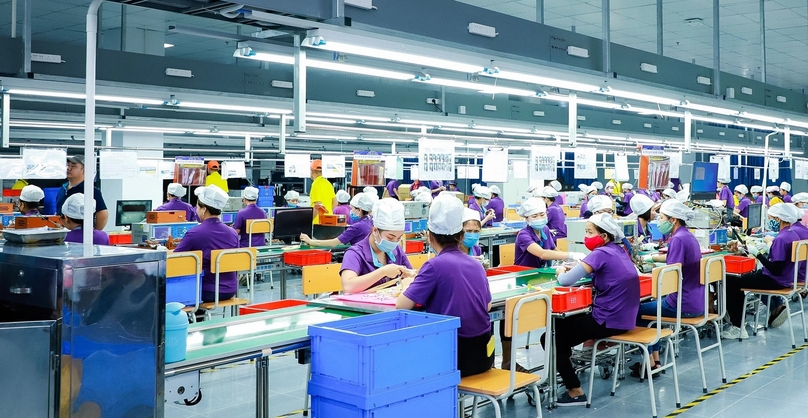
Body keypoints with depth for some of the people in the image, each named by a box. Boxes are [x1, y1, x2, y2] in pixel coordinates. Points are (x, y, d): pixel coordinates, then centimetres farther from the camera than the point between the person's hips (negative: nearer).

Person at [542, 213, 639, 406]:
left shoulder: (600, 253, -17)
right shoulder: (619, 251, 9)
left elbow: (566, 281, -22)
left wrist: (561, 272, 0)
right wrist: (574, 269, 4)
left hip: (609, 321, -9)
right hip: (624, 318, 9)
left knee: (550, 338, 1)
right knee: (565, 322, 26)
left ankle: (575, 392, 2)